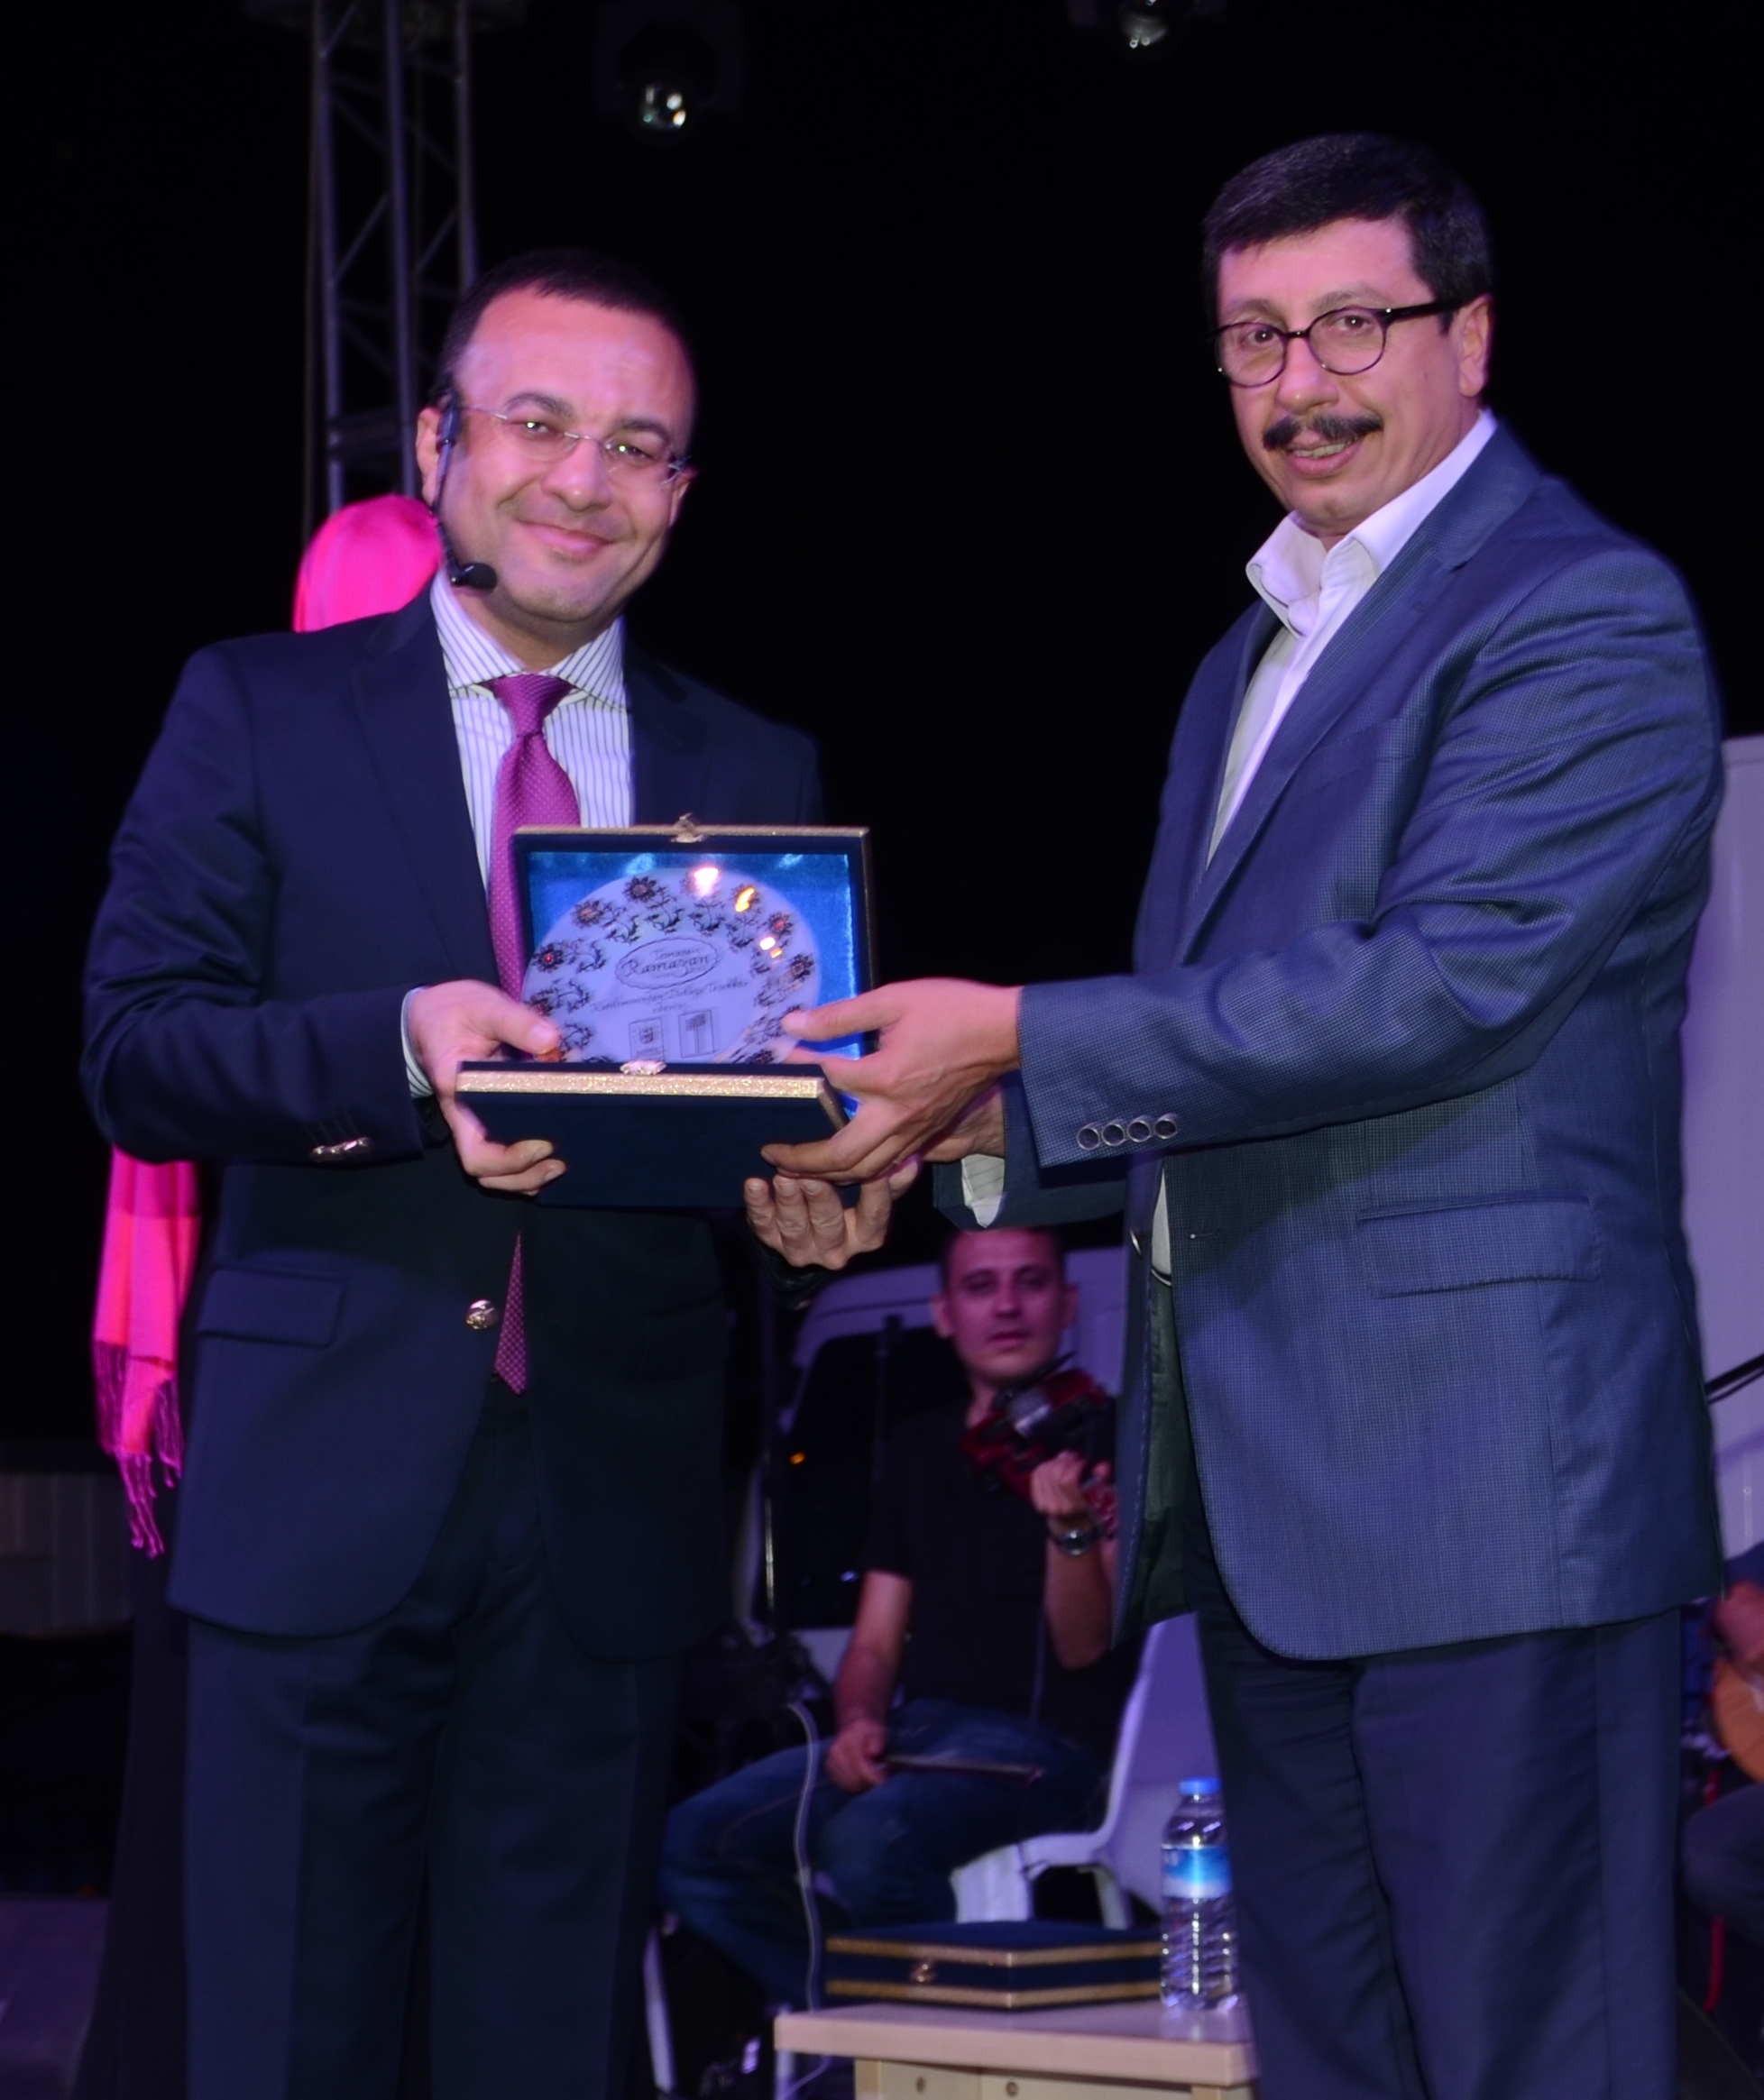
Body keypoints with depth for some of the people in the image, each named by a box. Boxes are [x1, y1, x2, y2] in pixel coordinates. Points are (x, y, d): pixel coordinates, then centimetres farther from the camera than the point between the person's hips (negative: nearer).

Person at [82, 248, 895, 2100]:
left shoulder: (757, 775, 12)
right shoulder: (258, 713, 6)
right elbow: (133, 1053, -4)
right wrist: (399, 1043, -22)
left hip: (613, 1508, 2)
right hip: (322, 1486, -2)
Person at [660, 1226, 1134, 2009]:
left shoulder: (1100, 1438, 0)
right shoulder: (920, 1448, 20)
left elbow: (1083, 1648, -9)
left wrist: (1071, 1528, -28)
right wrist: (857, 1724, -2)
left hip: (1042, 1740, -6)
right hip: (913, 1734, 6)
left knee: (866, 1841, -36)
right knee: (693, 1842, -16)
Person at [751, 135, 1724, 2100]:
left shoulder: (1582, 614, -8)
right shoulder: (1254, 656, 22)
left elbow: (1441, 983, -20)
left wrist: (1020, 1037, -17)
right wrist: (971, 1135, 9)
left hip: (1478, 1476, -9)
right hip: (1266, 1493, 9)